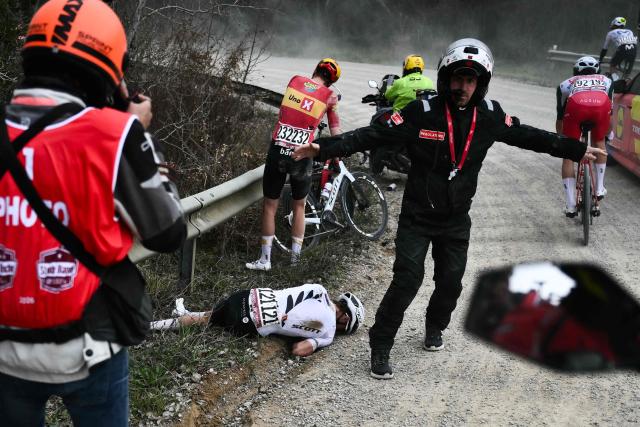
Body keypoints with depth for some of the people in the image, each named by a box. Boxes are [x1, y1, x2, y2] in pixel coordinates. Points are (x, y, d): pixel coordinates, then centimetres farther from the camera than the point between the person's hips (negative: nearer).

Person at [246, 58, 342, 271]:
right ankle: (295, 256, 23)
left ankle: (265, 259, 14)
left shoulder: (295, 80, 8)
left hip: (278, 149, 1)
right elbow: (335, 131, 8)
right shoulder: (329, 95, 2)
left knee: (269, 206, 11)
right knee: (299, 206, 19)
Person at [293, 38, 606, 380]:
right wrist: (324, 147, -29)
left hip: (456, 220, 4)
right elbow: (373, 136, -20)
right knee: (407, 280, -12)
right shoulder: (421, 112, -18)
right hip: (417, 216, -4)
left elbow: (527, 136, 9)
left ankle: (434, 328, 41)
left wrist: (577, 150, 14)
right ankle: (380, 348, 2)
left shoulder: (490, 117, -6)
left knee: (451, 282, 11)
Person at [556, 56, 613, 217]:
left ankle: (570, 206, 10)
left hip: (576, 107, -1)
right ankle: (599, 189, 29)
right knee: (599, 142, 32)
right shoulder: (605, 80, 41)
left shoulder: (566, 84, 39)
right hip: (601, 106, 1)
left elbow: (560, 117, 42)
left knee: (568, 156, 13)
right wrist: (608, 133, 61)